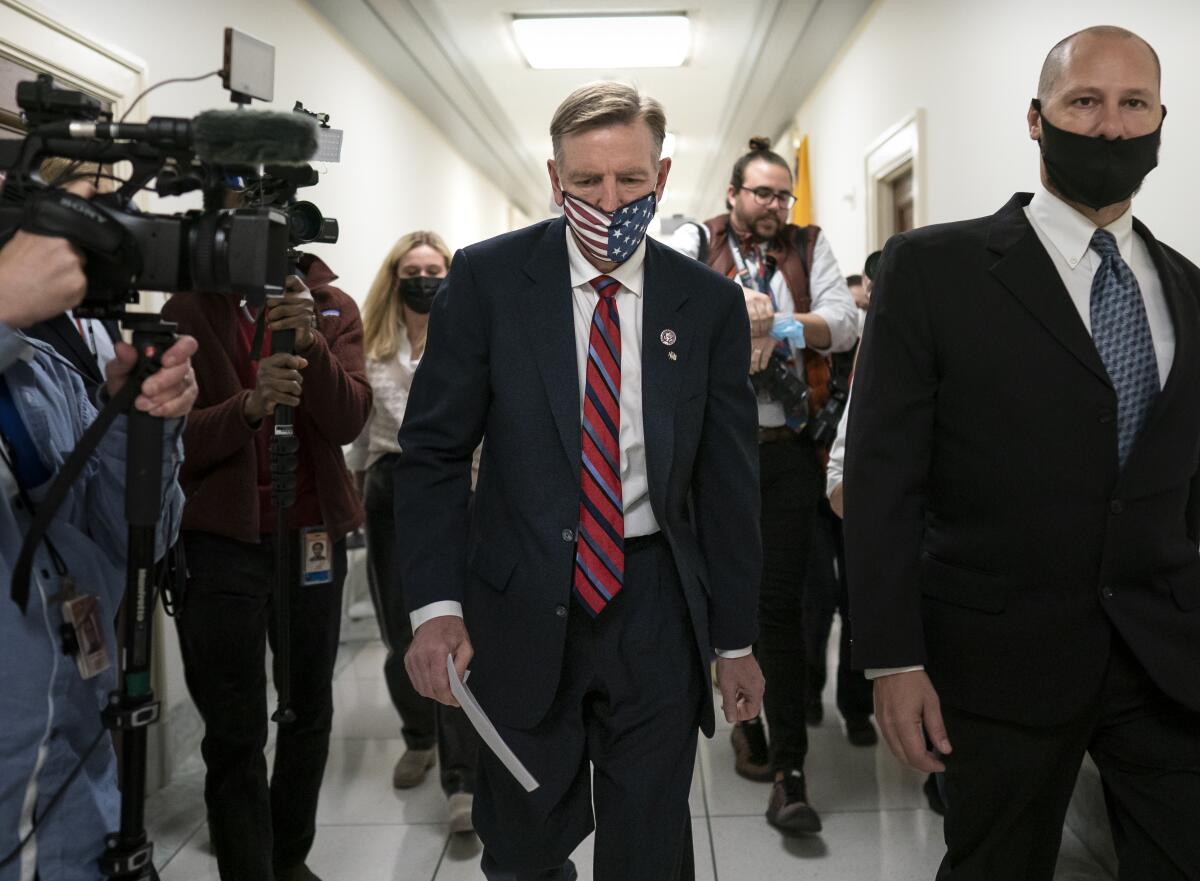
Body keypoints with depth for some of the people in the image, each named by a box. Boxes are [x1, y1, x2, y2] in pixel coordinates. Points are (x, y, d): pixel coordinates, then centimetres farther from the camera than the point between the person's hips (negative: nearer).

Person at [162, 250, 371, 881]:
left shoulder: (333, 308, 5)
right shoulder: (188, 311, 0)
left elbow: (349, 421, -8)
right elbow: (175, 438, -8)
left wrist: (310, 343, -24)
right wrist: (249, 406, -27)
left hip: (312, 537, 3)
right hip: (221, 540, -2)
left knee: (309, 710, 11)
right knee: (236, 732, -3)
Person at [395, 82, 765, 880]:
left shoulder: (711, 303, -1)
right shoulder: (488, 278, -5)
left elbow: (729, 479, 3)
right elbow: (434, 450, -3)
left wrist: (736, 639, 6)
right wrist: (435, 604, -13)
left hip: (656, 608, 1)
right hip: (520, 605, 0)